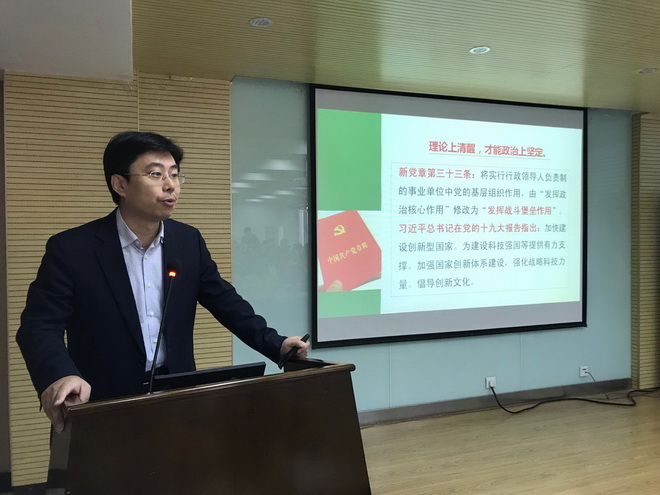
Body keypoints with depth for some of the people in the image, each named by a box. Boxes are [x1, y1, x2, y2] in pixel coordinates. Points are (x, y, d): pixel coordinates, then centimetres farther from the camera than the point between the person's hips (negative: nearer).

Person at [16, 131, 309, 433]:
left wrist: (275, 344, -6)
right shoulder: (71, 249, -11)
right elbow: (39, 326, -15)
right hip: (103, 407, -3)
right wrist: (60, 375, -35)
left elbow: (225, 301, 5)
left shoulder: (188, 241, 0)